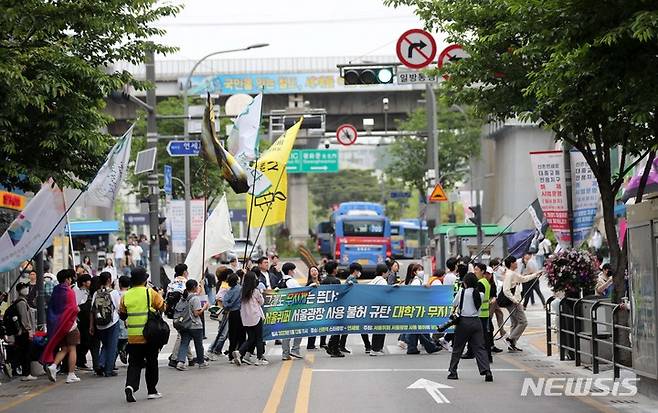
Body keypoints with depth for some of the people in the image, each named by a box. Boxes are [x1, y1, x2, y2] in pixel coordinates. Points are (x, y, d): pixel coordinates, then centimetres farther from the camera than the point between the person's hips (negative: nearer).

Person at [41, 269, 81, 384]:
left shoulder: (55, 292, 7)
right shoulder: (69, 292, -12)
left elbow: (51, 308, 11)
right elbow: (74, 309, -18)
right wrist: (77, 309, 3)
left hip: (57, 324, 6)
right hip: (70, 323, -6)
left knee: (64, 349, 13)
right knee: (72, 349, 2)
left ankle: (52, 365, -10)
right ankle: (71, 375, 2)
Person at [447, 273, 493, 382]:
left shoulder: (462, 291, -6)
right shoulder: (480, 294, 2)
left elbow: (454, 304, 4)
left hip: (463, 321, -3)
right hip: (476, 322, 3)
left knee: (457, 347, 9)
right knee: (479, 348, 1)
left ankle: (453, 372, 14)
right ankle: (487, 371, -12)